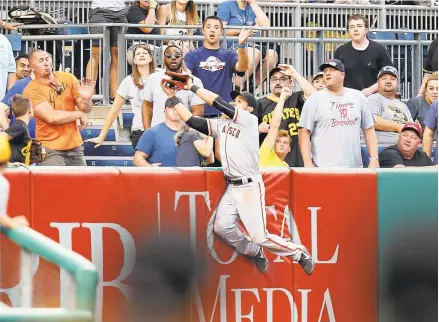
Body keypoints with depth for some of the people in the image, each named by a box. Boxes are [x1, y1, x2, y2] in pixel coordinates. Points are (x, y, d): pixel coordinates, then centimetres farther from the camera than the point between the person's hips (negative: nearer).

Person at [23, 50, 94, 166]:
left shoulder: (67, 78, 3)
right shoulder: (31, 90, -11)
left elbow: (85, 109, 4)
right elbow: (51, 117, -20)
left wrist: (86, 100, -19)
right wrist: (79, 114, -9)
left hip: (75, 146, 4)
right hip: (51, 149, -4)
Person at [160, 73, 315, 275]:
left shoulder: (249, 120, -7)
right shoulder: (221, 125, 12)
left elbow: (220, 104, -15)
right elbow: (192, 121, 6)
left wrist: (193, 88, -9)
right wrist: (172, 97, 1)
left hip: (250, 187, -7)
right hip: (231, 188, 7)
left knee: (259, 236, -10)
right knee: (221, 227, -9)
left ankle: (298, 253, 11)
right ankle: (254, 253, 16)